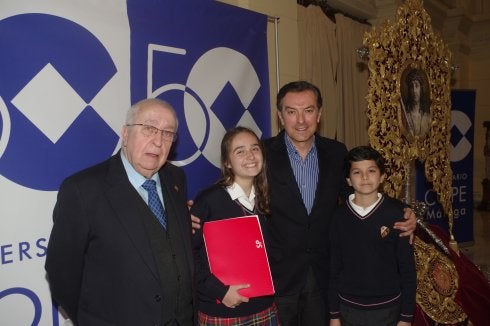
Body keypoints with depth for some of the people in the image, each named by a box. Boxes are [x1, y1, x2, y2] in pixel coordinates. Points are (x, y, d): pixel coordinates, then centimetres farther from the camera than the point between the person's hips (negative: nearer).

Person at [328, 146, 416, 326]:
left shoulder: (397, 213, -9)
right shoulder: (340, 217, -5)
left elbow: (407, 267, -4)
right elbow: (334, 268, 1)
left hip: (388, 308, -1)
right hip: (349, 309, 1)